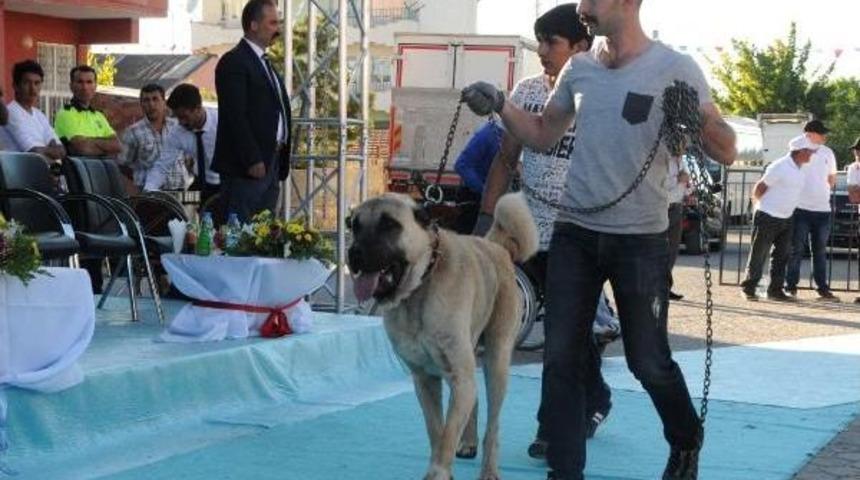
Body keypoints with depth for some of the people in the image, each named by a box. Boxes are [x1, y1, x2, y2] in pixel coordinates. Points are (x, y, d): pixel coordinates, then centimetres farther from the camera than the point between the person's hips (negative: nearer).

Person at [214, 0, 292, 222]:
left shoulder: (264, 62, 20)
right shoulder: (234, 62, -10)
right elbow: (236, 117, -17)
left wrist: (280, 162, 14)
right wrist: (252, 160, -20)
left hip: (271, 163, 9)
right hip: (248, 168, -9)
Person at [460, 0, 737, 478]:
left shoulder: (674, 69, -7)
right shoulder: (579, 69, 7)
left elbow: (727, 152, -8)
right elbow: (543, 135, 18)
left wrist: (694, 120, -28)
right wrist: (499, 104, 2)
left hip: (641, 240, -4)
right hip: (574, 232, 4)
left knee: (649, 360, 6)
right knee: (562, 358, 0)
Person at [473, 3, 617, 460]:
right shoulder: (527, 91, 6)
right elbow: (506, 158, 11)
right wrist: (486, 216, 5)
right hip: (535, 230, 4)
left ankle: (552, 426, 9)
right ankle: (595, 400, 34)